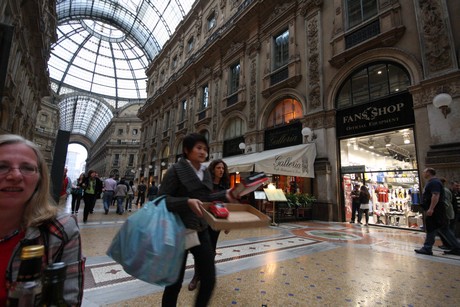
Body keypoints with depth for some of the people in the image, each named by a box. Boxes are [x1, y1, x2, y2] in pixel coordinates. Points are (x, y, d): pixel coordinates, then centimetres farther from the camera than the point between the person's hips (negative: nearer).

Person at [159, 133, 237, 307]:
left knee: (209, 279, 11)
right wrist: (187, 202, -30)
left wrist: (224, 195, 0)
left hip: (201, 230, 6)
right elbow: (162, 199, -16)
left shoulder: (206, 173, 8)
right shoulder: (175, 170, -11)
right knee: (175, 281, 11)